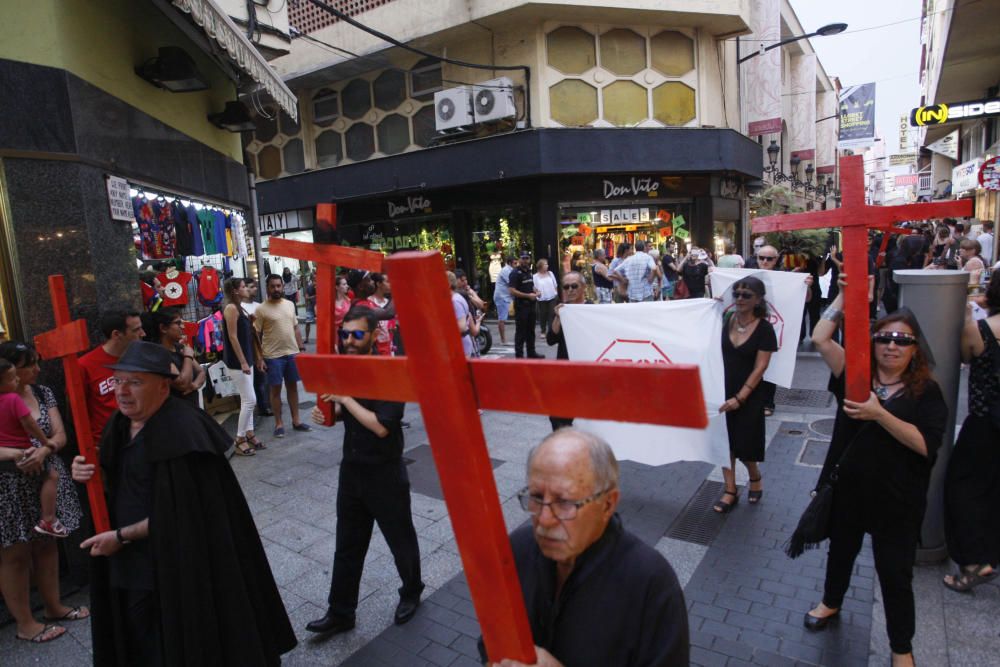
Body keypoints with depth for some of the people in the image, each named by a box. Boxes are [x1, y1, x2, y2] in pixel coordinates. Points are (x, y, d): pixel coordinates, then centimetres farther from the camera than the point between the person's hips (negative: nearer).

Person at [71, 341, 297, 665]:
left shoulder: (183, 432, -24)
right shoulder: (120, 425, 3)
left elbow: (180, 513, -22)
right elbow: (118, 485, 16)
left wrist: (121, 536, -14)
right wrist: (90, 474, -5)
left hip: (176, 575, -8)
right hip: (129, 568, 8)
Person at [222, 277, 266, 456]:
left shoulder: (241, 308, 14)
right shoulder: (231, 308, -14)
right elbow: (233, 337, -19)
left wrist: (258, 358, 18)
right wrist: (242, 362, -21)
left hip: (246, 359, 9)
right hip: (237, 362, -9)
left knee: (247, 400, 13)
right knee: (250, 400, -7)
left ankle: (249, 435, 21)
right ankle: (239, 441, 3)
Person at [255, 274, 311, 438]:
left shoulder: (290, 304, 7)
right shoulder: (261, 309, -7)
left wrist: (301, 348, 9)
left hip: (292, 353, 5)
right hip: (273, 356, -4)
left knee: (292, 387, 12)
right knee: (276, 389, 4)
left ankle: (296, 421, 22)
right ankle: (279, 424, 15)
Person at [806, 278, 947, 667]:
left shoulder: (926, 391, -9)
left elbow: (926, 445, -21)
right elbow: (820, 339, -14)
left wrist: (879, 414, -30)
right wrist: (844, 297, -16)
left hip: (897, 499, -3)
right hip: (849, 488, 3)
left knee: (896, 572, 9)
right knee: (841, 549, 23)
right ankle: (831, 603, 49)